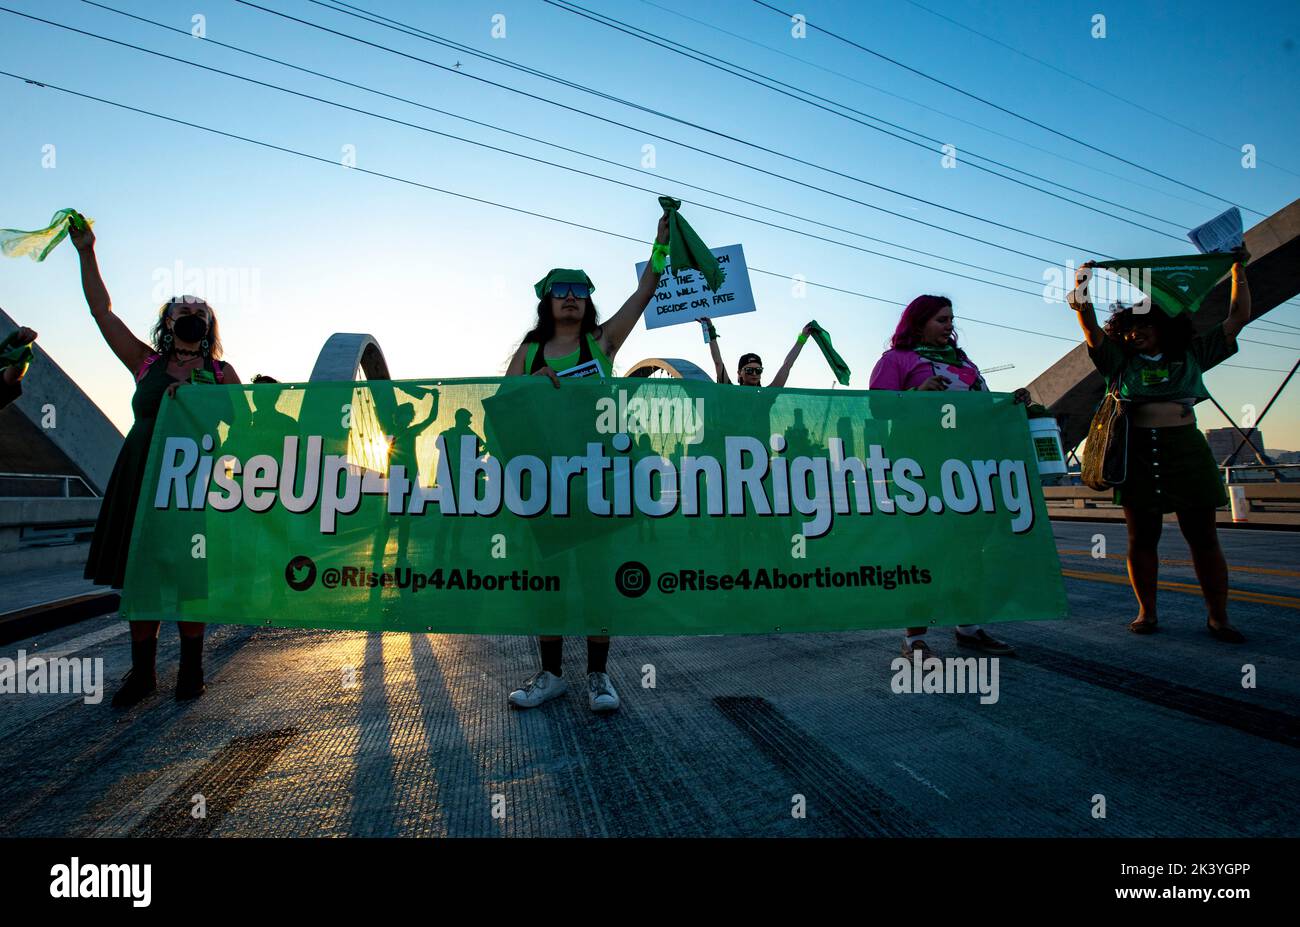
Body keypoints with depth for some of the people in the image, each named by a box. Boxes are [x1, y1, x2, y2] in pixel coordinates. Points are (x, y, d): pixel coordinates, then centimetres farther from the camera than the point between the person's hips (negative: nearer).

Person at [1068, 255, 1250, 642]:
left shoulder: (1191, 355, 14)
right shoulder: (1120, 362, 9)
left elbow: (1237, 319, 15)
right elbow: (1091, 328, -1)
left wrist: (1239, 272, 14)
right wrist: (1082, 292, -9)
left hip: (1186, 450, 1)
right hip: (1138, 453, -1)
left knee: (1204, 538, 3)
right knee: (1141, 539, 3)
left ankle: (1218, 617, 12)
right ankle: (1146, 612, 12)